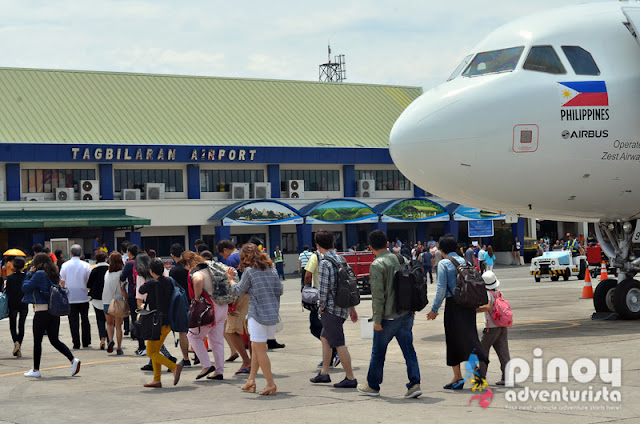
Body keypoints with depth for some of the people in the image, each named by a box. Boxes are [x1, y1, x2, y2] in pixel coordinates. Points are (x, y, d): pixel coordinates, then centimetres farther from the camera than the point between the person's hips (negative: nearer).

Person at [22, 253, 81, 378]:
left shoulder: (39, 274, -11)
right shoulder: (54, 275, 10)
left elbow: (25, 288, -10)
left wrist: (29, 273, 2)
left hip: (42, 311, -7)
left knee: (37, 341, 4)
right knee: (55, 340, 10)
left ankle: (36, 370, 10)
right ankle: (73, 360, -6)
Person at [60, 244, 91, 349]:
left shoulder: (65, 265, -4)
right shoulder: (86, 265, -5)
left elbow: (62, 282, 1)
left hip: (70, 298, 0)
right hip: (83, 297, 1)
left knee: (73, 321, 3)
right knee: (85, 320, 13)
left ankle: (76, 343, 1)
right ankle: (86, 342, 15)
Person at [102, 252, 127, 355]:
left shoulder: (107, 273, 2)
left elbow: (106, 287, 4)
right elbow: (123, 289, -11)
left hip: (106, 302, 3)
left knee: (109, 323, 19)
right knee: (118, 326, 6)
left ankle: (110, 340, -5)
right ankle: (119, 348, 4)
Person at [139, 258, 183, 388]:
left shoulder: (151, 283, -15)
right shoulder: (169, 281, 3)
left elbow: (141, 290, 3)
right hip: (168, 322, 8)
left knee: (151, 352, -2)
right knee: (155, 351, 17)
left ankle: (174, 367, -21)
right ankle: (157, 380, 16)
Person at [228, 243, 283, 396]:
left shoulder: (249, 271, -7)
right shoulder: (271, 269, 9)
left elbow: (238, 291, 3)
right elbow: (280, 290, 9)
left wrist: (231, 279, 20)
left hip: (258, 313, -7)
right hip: (273, 314, 7)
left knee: (260, 350, -1)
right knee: (255, 347, 18)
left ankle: (271, 384, -3)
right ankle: (251, 380, 22)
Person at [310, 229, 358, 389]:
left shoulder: (324, 264, -16)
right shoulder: (341, 259, 10)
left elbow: (324, 289, -19)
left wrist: (321, 308, -4)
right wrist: (352, 308, 20)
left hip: (331, 309, -9)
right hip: (344, 307, 9)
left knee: (338, 344, -4)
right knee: (324, 338, 21)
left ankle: (350, 378, 0)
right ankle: (324, 373, 27)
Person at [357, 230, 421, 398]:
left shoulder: (377, 265, -13)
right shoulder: (401, 259, 7)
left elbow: (378, 294, -18)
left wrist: (377, 320, -14)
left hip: (388, 316, -6)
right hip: (406, 314, 6)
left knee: (378, 352, 9)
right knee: (409, 350, 7)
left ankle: (373, 386, 21)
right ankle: (414, 383, -2)